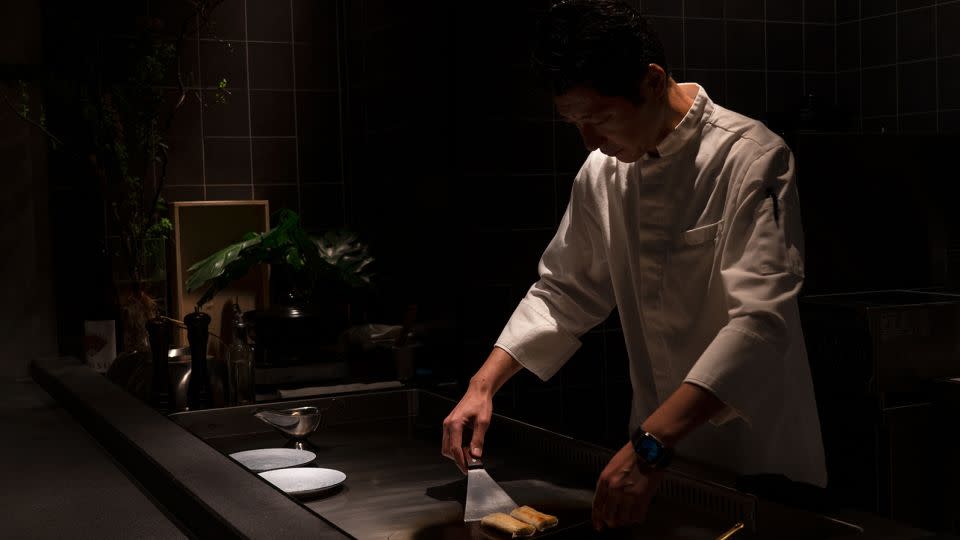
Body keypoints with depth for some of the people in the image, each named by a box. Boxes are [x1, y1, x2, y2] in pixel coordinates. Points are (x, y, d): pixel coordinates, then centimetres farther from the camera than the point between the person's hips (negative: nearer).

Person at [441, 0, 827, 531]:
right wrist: (484, 384, -4)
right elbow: (563, 290, 8)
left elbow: (760, 322, -30)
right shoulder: (602, 172, -1)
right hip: (661, 441, 5)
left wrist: (650, 444, -38)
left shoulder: (749, 158, -20)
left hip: (760, 459, -5)